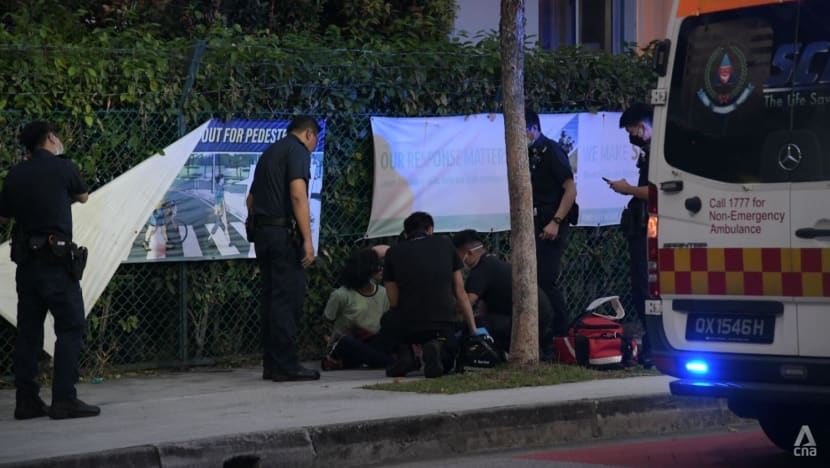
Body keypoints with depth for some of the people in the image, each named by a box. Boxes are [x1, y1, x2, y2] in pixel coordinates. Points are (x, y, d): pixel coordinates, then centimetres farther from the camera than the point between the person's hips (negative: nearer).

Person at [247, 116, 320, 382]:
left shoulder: (269, 152, 21)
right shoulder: (298, 150, -6)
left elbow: (250, 199, 26)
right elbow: (298, 194, -18)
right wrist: (307, 240, -20)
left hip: (262, 230, 9)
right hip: (284, 233, -9)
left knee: (271, 297, 11)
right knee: (289, 297, -8)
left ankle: (271, 364, 12)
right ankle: (286, 365, -9)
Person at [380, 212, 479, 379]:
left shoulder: (393, 252, 8)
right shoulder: (445, 245, 12)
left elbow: (394, 302, 11)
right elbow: (460, 293, 14)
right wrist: (473, 330, 21)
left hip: (407, 326, 0)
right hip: (444, 325, 0)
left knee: (388, 322, 35)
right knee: (445, 364, 30)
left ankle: (404, 352, 5)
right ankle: (436, 346, -6)